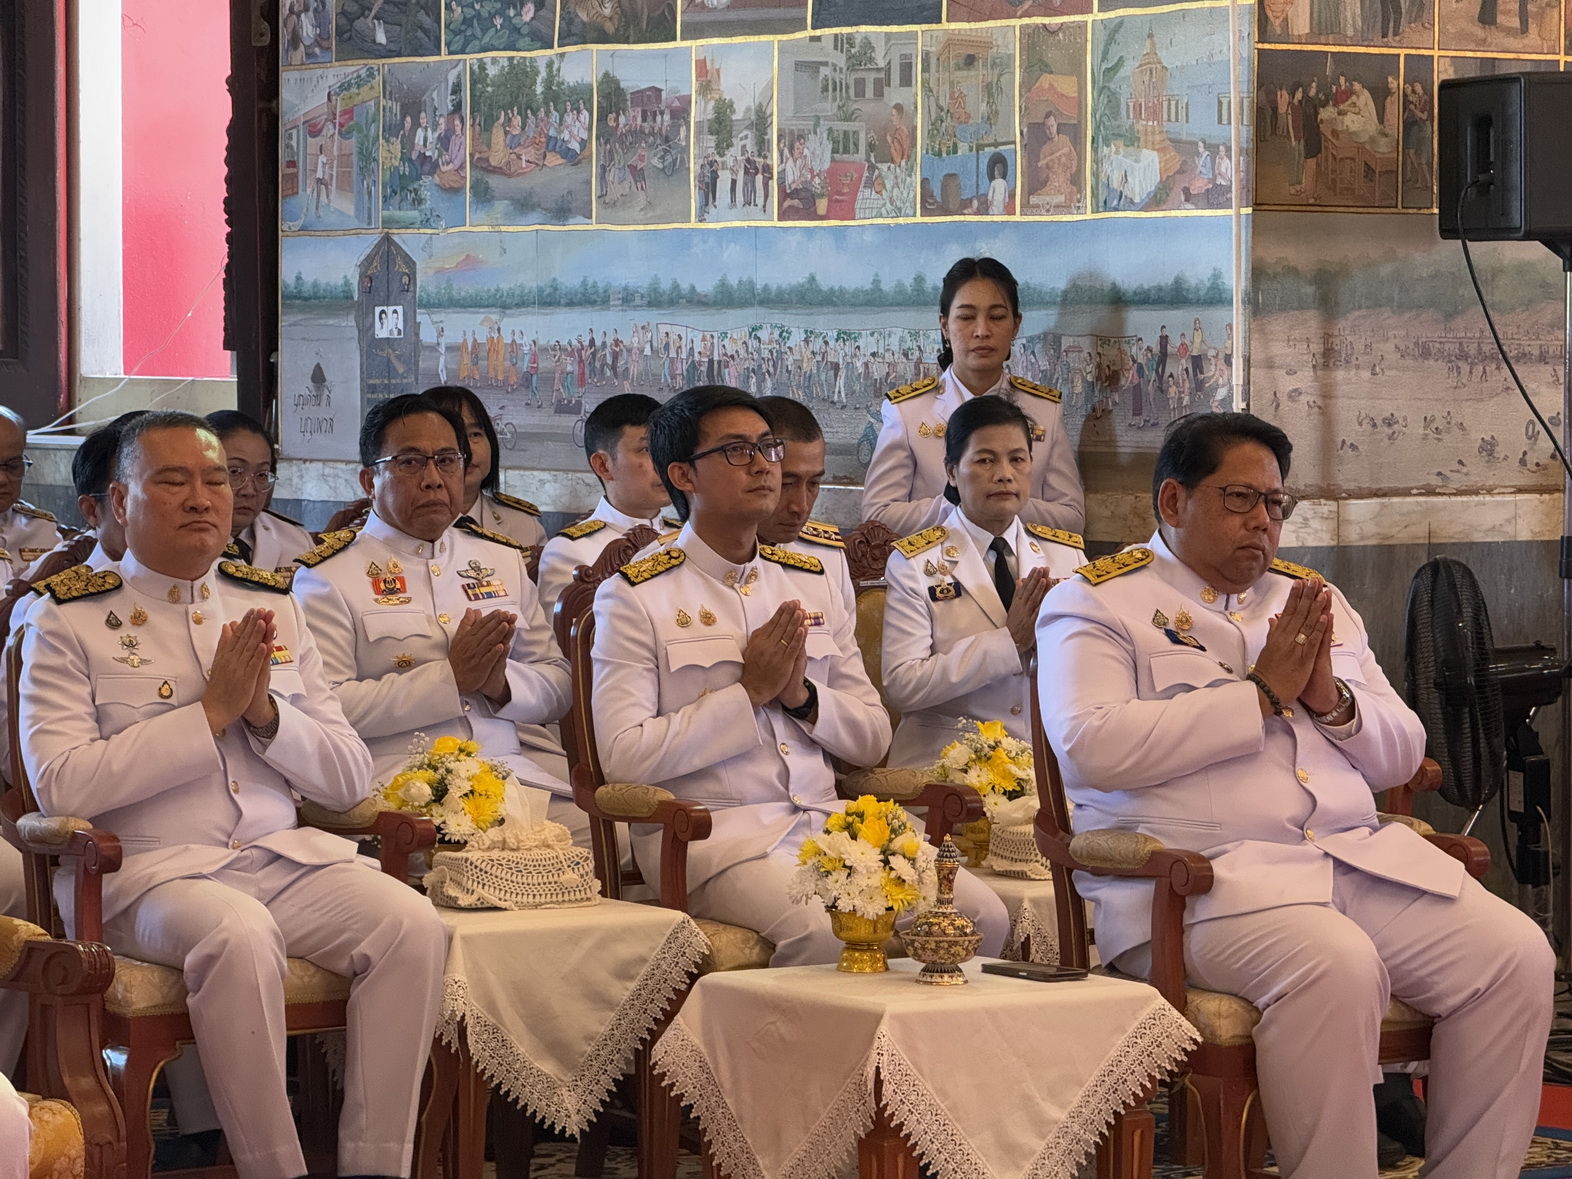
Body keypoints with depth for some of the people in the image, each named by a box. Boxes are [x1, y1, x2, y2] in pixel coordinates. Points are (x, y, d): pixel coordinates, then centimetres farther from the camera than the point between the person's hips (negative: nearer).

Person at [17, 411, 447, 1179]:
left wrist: (265, 712, -5)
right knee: (240, 935, -36)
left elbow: (348, 781, 15)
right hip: (147, 870, -5)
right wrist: (211, 712, -11)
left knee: (412, 925, -23)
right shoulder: (69, 620, 4)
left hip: (283, 856, 5)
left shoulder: (273, 607, 18)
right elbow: (60, 785, -11)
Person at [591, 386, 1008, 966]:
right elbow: (624, 756, -10)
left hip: (825, 823, 5)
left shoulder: (812, 583, 19)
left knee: (981, 916, -17)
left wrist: (802, 696, -3)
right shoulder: (635, 597, 2)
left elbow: (872, 738, 18)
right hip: (711, 833, -5)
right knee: (827, 932, -35)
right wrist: (750, 693, -9)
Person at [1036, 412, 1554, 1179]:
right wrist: (1261, 694, -10)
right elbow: (1091, 747, -14)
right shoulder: (1096, 603, 4)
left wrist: (1332, 700, -1)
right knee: (1334, 966, -35)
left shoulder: (1314, 602, 23)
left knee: (1516, 955, -16)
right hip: (1199, 874, -6)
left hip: (1357, 854, 6)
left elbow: (1400, 755, 22)